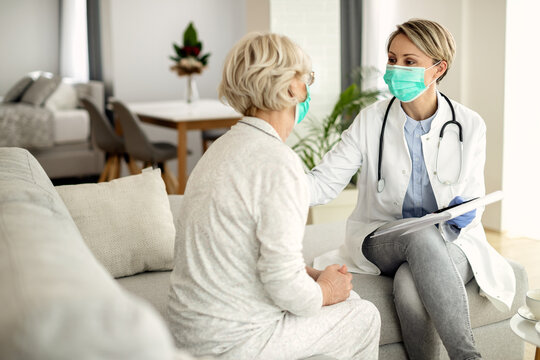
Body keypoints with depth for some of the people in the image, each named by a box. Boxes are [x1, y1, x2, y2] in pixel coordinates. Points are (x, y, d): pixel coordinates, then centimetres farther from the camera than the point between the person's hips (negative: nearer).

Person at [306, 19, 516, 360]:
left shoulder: (470, 126, -3)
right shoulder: (371, 121, -4)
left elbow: (473, 198, 6)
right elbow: (325, 182, -11)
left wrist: (465, 213, -18)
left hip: (448, 241, 0)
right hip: (382, 239, 1)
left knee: (409, 287, -36)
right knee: (421, 235, -36)